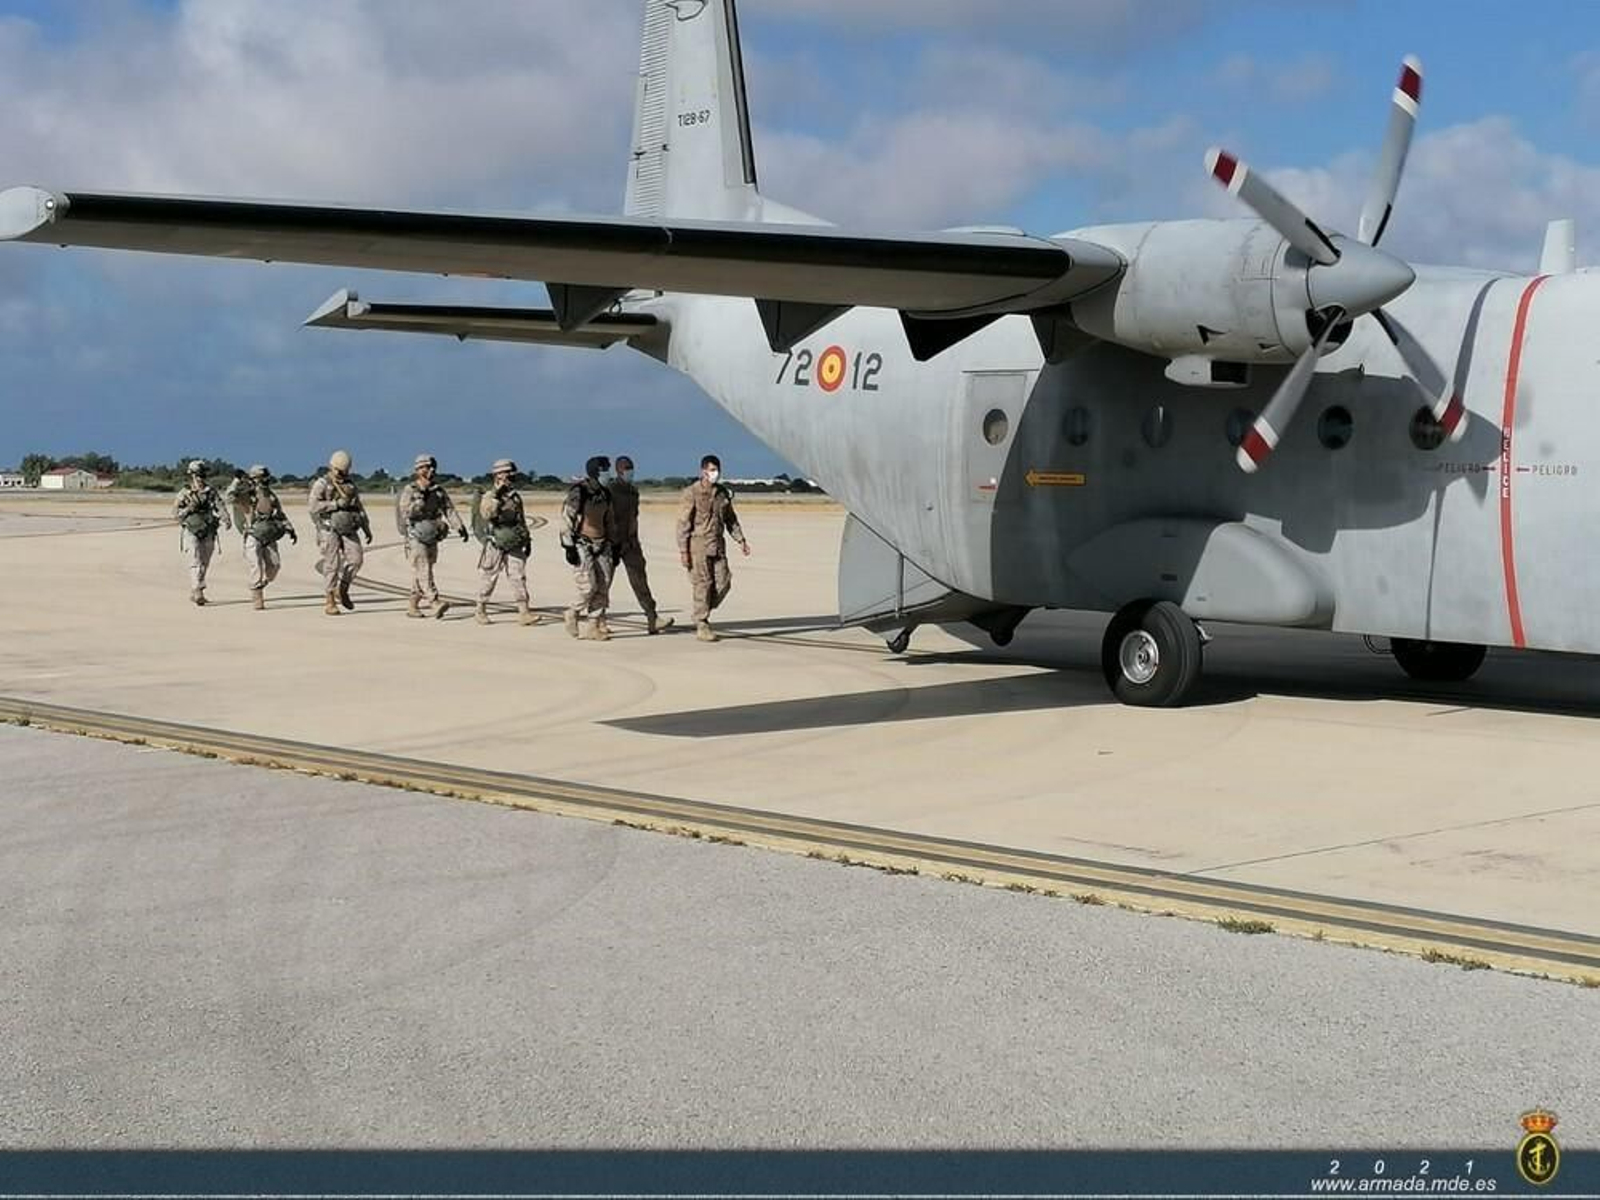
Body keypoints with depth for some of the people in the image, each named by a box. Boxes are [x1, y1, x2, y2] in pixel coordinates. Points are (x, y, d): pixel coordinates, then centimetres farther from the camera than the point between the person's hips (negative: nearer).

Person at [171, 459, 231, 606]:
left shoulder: (211, 492, 2)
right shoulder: (184, 494, -1)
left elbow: (220, 506, -12)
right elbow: (176, 513, 0)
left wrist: (226, 519, -30)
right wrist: (188, 509, -18)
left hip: (208, 534, 3)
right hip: (191, 533, -3)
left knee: (204, 564, 10)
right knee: (196, 563, -14)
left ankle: (193, 593, 23)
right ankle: (198, 592, -18)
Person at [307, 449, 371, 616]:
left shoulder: (350, 484, 14)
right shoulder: (321, 484, -4)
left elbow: (359, 507, 19)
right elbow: (313, 506, -17)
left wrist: (367, 529, 16)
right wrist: (336, 504, -20)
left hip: (348, 529, 5)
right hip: (329, 529, -5)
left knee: (355, 558, -9)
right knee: (332, 564, -6)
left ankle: (342, 591, 13)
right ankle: (330, 602, 1)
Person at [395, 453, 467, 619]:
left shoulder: (439, 491, 8)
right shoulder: (409, 491, -5)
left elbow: (449, 510, 0)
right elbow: (406, 512, -15)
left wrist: (460, 527, -13)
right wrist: (420, 501, -26)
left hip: (432, 538, 6)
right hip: (415, 537, -6)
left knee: (421, 573, 9)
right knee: (423, 570, -14)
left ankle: (412, 605, 18)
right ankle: (435, 603, -26)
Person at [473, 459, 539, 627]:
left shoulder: (515, 497, 12)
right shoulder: (489, 497, -6)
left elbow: (522, 520, 21)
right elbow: (486, 514, -26)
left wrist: (527, 540, 19)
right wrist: (496, 495, -30)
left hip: (514, 545, 5)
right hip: (495, 545, -5)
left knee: (519, 577, -3)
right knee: (488, 579, 4)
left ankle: (523, 612, -6)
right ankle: (481, 611, 17)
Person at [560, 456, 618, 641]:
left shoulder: (605, 494, 11)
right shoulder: (578, 492, -11)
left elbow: (610, 521, 20)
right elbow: (566, 519, -13)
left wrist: (614, 546, 17)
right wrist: (569, 547, -17)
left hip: (601, 544, 7)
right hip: (581, 544, -7)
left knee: (603, 586, 0)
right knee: (587, 585, -14)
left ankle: (596, 625, 6)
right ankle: (572, 614, 11)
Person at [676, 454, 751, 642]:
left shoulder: (724, 493, 10)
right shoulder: (692, 493, -8)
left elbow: (731, 519, 21)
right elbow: (683, 522, -9)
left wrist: (741, 540, 11)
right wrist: (683, 550, -14)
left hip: (718, 545, 6)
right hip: (698, 544, -6)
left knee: (724, 583, 1)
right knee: (703, 584, -4)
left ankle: (702, 614, 20)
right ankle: (702, 626, 4)